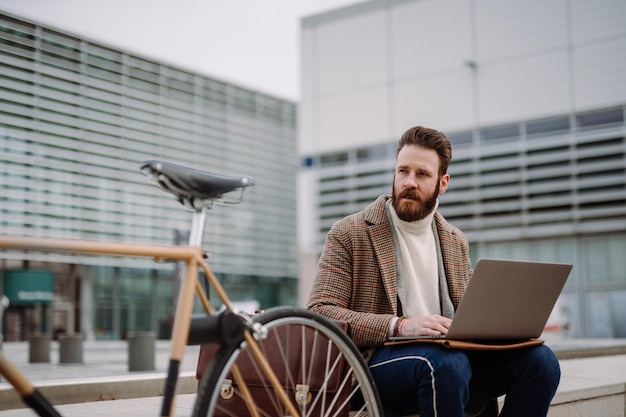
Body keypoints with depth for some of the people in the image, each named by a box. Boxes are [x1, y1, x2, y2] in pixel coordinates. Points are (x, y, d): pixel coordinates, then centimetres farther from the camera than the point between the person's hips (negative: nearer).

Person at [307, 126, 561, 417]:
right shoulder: (348, 235, 1)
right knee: (446, 362, -37)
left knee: (539, 358, -18)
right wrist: (399, 325, -21)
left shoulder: (455, 242, 18)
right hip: (380, 359, -5)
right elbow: (318, 314, -8)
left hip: (452, 353, 6)